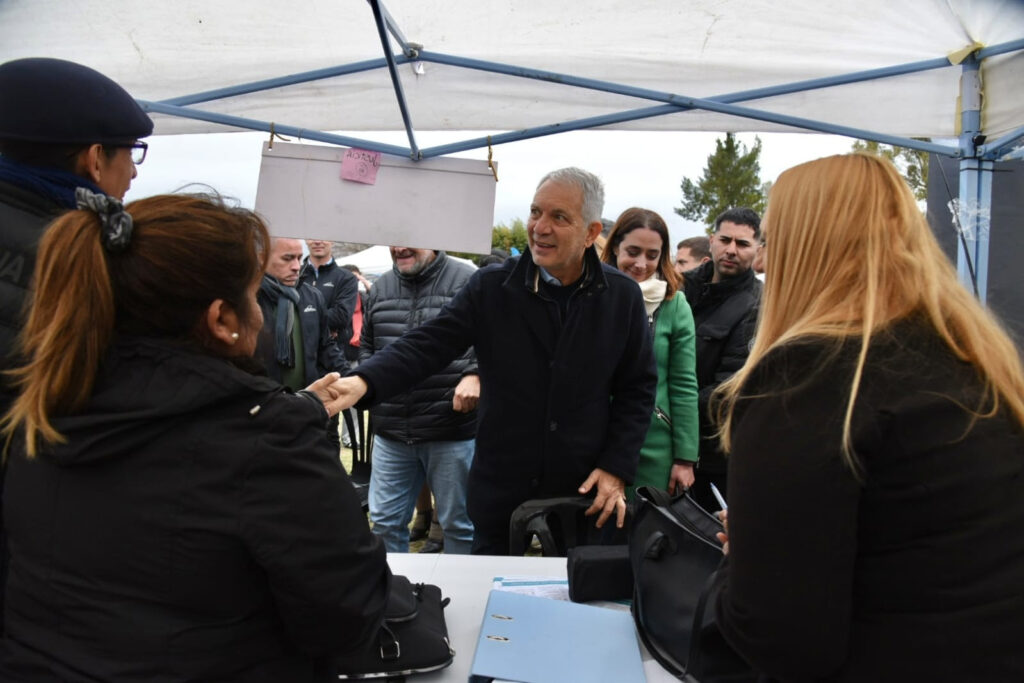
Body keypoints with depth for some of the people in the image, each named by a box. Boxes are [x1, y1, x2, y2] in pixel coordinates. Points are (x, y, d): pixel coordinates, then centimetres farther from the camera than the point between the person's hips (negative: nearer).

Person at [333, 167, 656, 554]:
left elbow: (638, 388, 2)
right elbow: (428, 345, -11)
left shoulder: (623, 297, -3)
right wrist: (364, 382, -29)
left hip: (585, 493, 0)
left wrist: (616, 468, -6)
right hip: (500, 491, 0)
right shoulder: (490, 287, -5)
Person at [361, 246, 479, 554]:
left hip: (451, 431, -4)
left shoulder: (468, 281, -5)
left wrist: (475, 374, -18)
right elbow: (367, 345, 24)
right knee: (384, 521, 13)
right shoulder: (381, 287, 12)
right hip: (391, 431, 5)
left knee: (457, 523, 9)